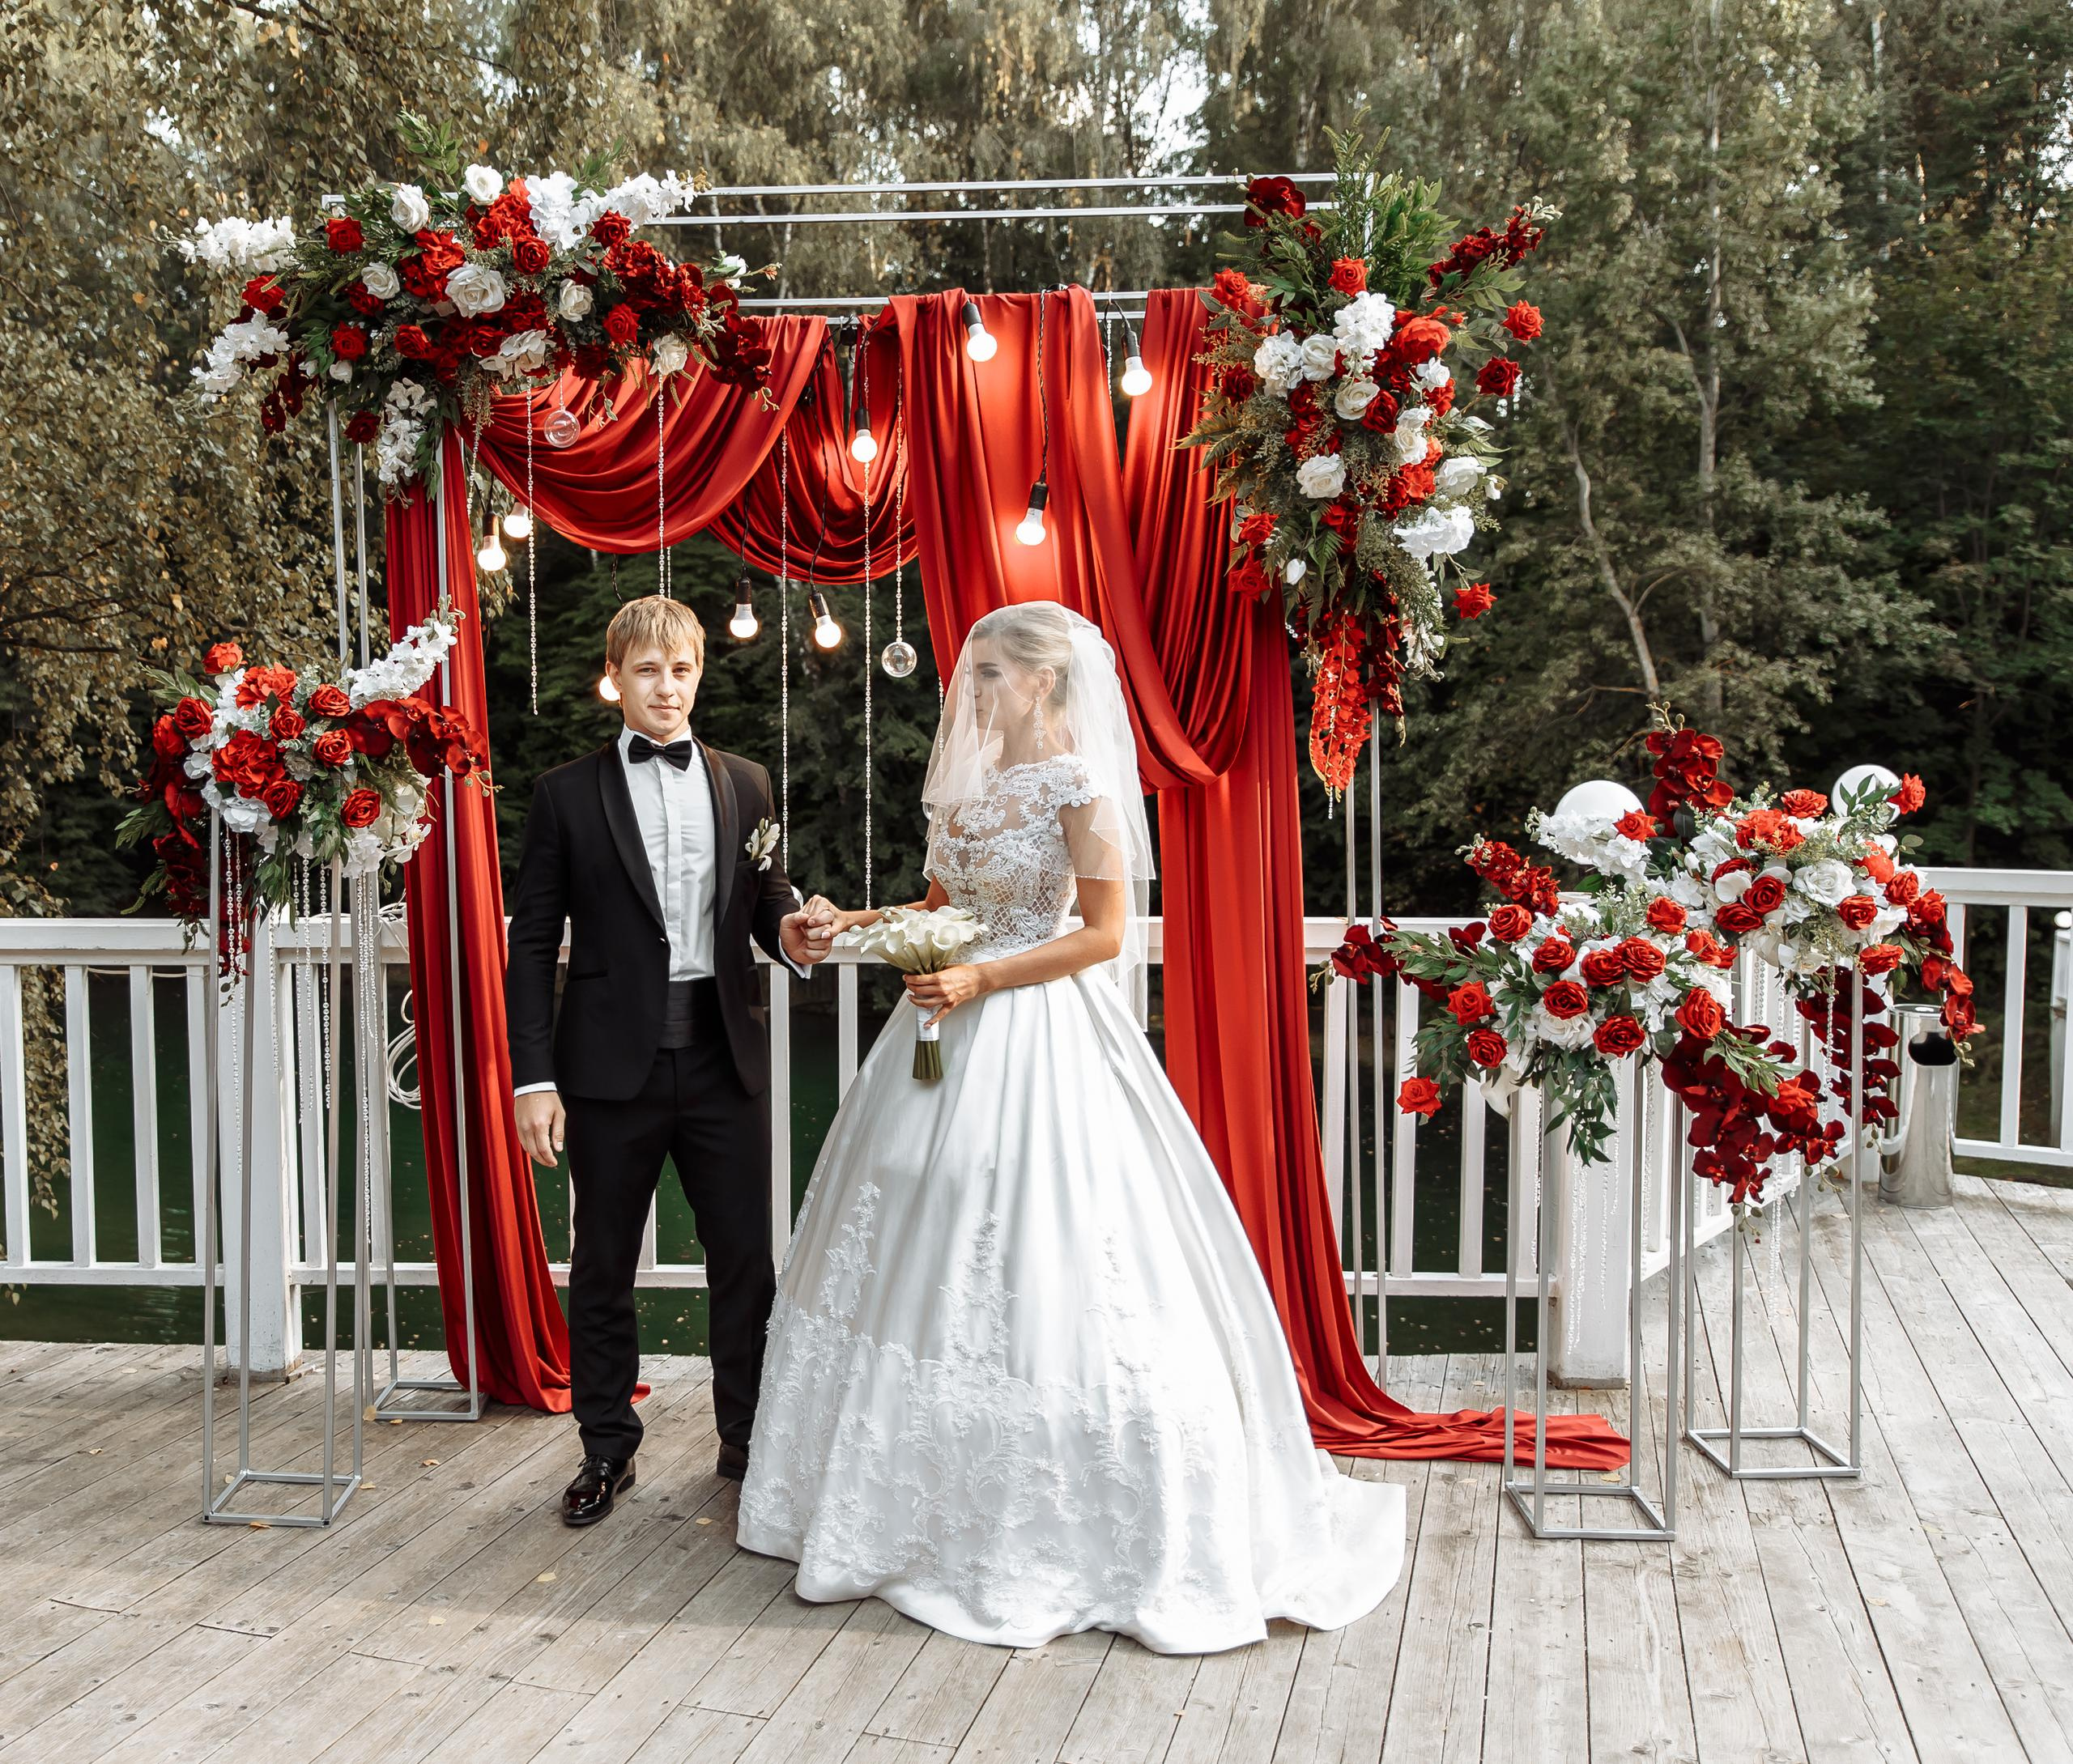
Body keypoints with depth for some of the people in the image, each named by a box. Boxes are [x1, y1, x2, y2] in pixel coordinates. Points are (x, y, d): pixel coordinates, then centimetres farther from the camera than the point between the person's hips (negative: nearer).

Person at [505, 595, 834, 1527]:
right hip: (613, 1064, -2)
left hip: (724, 1058, 2)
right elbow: (534, 944, 0)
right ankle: (607, 1445, 29)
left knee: (746, 1264, 7)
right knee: (603, 1268, 11)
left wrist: (793, 934, -11)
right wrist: (534, 1077, -7)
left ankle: (749, 1441, 25)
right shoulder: (566, 793, 1)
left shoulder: (745, 784, 10)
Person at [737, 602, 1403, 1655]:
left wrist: (983, 979, -19)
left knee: (1035, 1274, -3)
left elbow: (1107, 932, -14)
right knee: (926, 1263, 12)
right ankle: (919, 1502, 28)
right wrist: (859, 924, 3)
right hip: (951, 1032, 8)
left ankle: (1064, 1529, 14)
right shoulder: (966, 779, 12)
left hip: (1035, 1037, -8)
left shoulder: (1079, 784, -10)